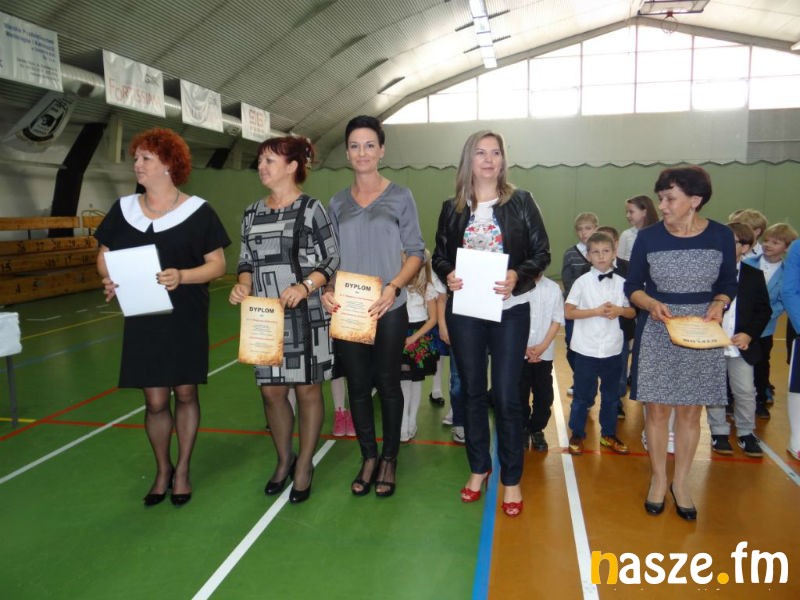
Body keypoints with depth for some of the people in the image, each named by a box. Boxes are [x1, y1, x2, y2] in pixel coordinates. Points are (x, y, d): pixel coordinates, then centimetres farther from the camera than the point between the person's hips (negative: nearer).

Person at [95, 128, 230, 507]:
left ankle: (182, 470, 27)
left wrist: (182, 276, -23)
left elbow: (218, 264, -6)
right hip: (142, 320, 3)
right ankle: (162, 470, 29)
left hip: (186, 320, -2)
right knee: (155, 401, 6)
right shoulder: (123, 208, 5)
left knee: (185, 394, 8)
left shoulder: (198, 211, -6)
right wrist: (108, 278, -10)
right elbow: (104, 255, 12)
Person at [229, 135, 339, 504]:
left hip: (305, 315, -4)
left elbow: (332, 260, -5)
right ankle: (283, 459, 31)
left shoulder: (311, 208, -3)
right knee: (271, 390, 9)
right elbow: (247, 261, 16)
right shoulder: (252, 214, 12)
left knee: (307, 388, 5)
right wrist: (243, 284, -5)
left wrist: (304, 287, -19)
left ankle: (304, 466, 23)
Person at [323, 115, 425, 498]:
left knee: (387, 382, 7)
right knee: (357, 384, 8)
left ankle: (389, 459, 23)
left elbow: (416, 252, -3)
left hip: (388, 309, -3)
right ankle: (368, 458, 25)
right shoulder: (338, 203, 9)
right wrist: (327, 290, -9)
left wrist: (393, 287, -18)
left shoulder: (399, 197, 0)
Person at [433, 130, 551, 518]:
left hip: (510, 311, -2)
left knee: (506, 396, 0)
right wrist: (447, 275, -13)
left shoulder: (521, 202, 0)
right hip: (464, 310, 3)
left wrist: (518, 276, -19)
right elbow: (439, 255, 9)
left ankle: (511, 479, 18)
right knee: (472, 392, 12)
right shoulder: (453, 208, 6)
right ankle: (478, 468, 30)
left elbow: (542, 253, -1)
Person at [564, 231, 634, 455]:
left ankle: (608, 435, 32)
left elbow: (632, 312, 9)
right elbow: (568, 312, -10)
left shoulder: (621, 283, 2)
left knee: (611, 395, 16)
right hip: (586, 350, -3)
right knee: (583, 395, 8)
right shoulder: (582, 282, -6)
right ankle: (577, 435, 23)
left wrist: (619, 310, -11)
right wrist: (597, 311, -17)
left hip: (613, 349, 3)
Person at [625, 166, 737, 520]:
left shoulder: (721, 236, -4)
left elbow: (728, 284, 7)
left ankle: (680, 482, 26)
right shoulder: (648, 238, -6)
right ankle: (658, 479, 24)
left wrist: (718, 304, -13)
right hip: (657, 334, 0)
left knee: (690, 410, 9)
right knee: (657, 409, 5)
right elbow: (632, 286, 1)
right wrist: (651, 304, -18)